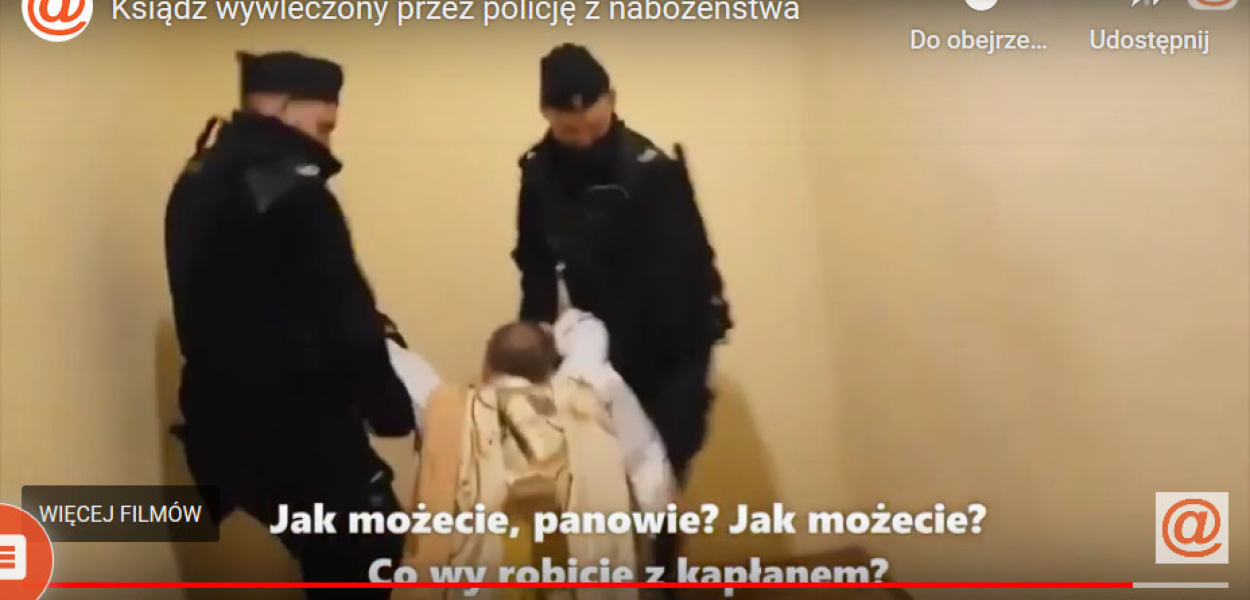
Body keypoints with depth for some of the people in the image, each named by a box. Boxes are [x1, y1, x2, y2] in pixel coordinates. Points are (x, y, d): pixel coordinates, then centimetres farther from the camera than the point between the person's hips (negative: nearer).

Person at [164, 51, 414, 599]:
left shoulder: (199, 180, 9)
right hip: (293, 416, -9)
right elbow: (342, 316, -19)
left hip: (225, 412, 9)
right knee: (369, 545, 9)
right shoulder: (291, 190, -19)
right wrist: (387, 404, -6)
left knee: (329, 549, 23)